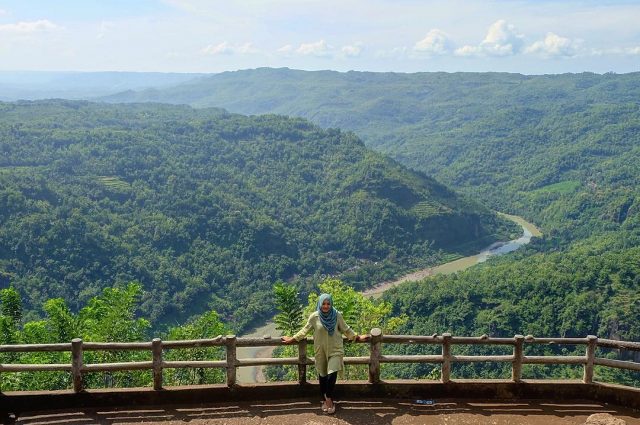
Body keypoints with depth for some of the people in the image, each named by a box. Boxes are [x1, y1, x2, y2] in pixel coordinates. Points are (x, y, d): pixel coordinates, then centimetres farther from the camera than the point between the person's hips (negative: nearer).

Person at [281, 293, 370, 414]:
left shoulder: (337, 315, -6)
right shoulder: (314, 317, -6)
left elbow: (346, 329, 8)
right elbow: (305, 330, 8)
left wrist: (357, 337, 11)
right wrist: (292, 339, 9)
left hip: (335, 350, -1)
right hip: (320, 351, 1)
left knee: (332, 375, -14)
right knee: (322, 376, 10)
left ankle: (328, 399, 6)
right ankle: (325, 400, 29)